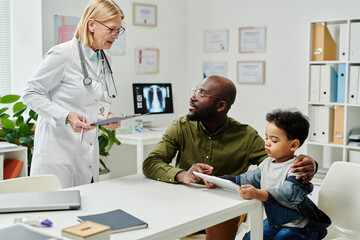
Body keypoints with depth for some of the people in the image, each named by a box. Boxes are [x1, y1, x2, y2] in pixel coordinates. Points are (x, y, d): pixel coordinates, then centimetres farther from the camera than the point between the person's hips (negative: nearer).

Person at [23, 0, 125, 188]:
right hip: (58, 150, -7)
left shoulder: (103, 61, 11)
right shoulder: (62, 54, -12)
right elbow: (31, 94, -9)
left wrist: (107, 118, 2)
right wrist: (67, 116, -22)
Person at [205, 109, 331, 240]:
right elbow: (247, 179, 10)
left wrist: (259, 194, -52)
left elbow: (290, 192, -36)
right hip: (273, 222, 8)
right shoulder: (267, 163, 5)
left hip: (298, 227, -7)